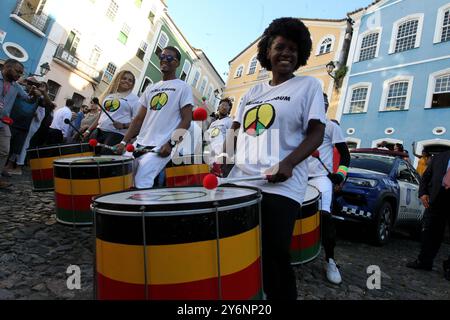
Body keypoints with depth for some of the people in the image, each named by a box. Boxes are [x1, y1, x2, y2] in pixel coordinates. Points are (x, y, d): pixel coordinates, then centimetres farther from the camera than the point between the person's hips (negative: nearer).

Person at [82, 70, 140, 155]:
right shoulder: (109, 95, 20)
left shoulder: (134, 99, 2)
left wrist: (123, 126, -21)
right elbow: (100, 115, 22)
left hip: (117, 134, -6)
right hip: (99, 131, 6)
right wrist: (89, 130, 16)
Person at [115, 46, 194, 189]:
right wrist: (124, 142, 8)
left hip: (161, 147, -6)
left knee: (141, 184, -18)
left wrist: (171, 143, -17)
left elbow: (186, 120, -6)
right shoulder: (150, 88, 19)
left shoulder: (183, 87, 1)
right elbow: (139, 118, 18)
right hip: (140, 144, 7)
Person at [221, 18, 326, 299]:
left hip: (281, 187, -5)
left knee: (275, 256, -2)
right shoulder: (253, 91, 19)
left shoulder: (309, 85, 5)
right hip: (241, 181, 5)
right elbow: (237, 128, 26)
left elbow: (316, 134, -4)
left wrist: (288, 163, -20)